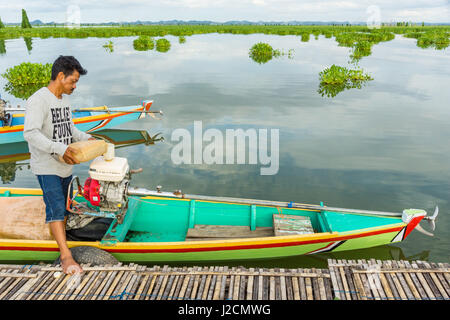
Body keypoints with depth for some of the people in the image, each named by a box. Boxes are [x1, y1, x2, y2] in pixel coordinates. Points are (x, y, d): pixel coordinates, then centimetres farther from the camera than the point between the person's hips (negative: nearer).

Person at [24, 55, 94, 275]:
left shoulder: (64, 99, 11)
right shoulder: (38, 100, -17)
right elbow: (30, 133, -28)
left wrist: (86, 138, 6)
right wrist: (59, 149, -34)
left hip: (65, 166, 8)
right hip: (46, 168, -8)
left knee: (64, 207, 15)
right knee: (55, 208, -11)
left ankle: (61, 240, 29)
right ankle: (66, 256, -10)